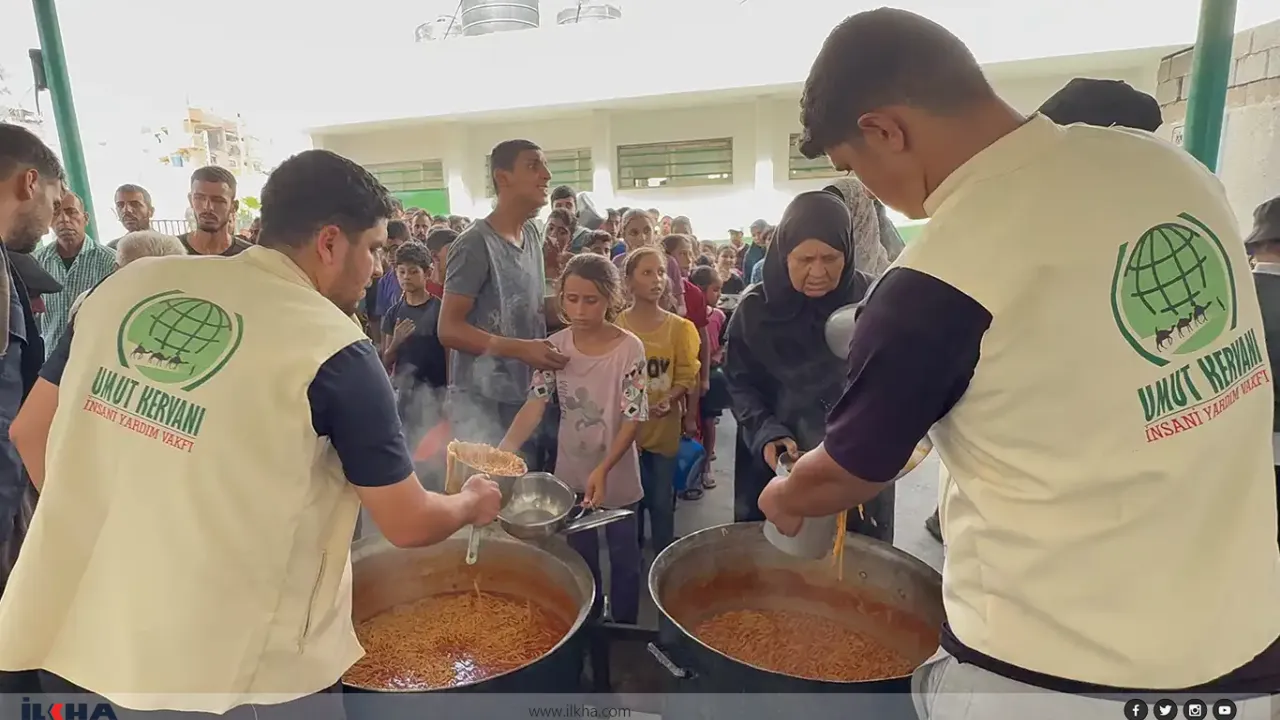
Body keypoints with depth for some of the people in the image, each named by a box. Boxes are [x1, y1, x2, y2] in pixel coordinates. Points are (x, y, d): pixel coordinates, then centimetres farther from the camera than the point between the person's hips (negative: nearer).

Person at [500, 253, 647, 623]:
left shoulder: (629, 349, -16)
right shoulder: (555, 347, -7)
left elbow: (633, 418, -17)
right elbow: (535, 405, -15)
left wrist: (603, 469, -29)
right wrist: (503, 451, -31)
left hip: (616, 476, -3)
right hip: (571, 475, 3)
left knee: (624, 558, 14)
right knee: (580, 559, 20)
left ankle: (625, 631, 37)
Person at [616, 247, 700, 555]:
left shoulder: (679, 327, -3)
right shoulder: (615, 326, -4)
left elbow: (687, 377, -3)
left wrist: (669, 400, -21)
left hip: (664, 428, 0)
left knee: (662, 501, 9)